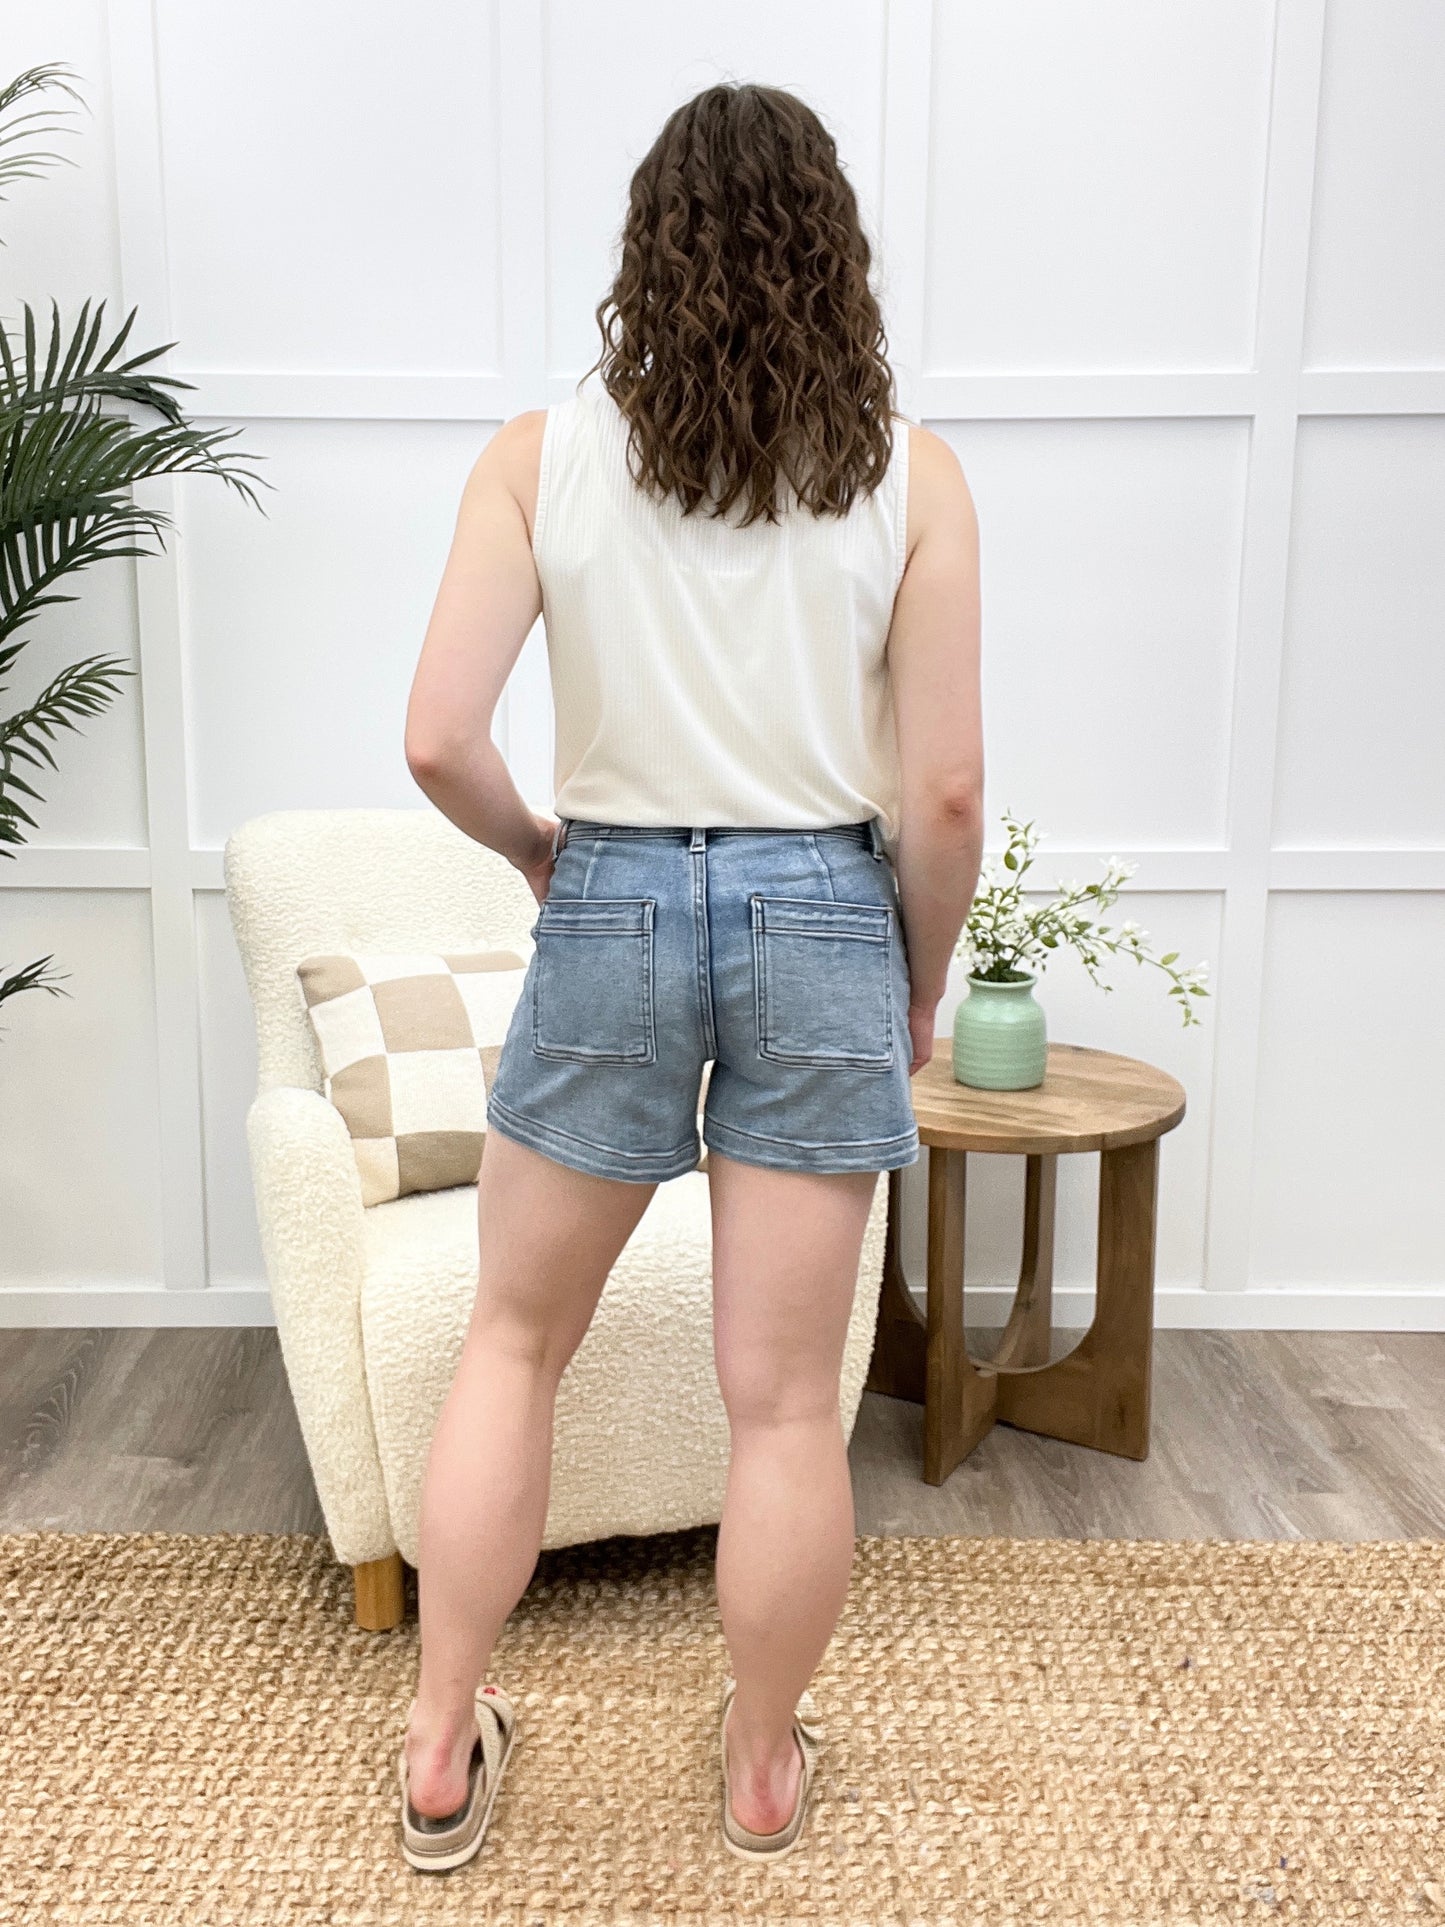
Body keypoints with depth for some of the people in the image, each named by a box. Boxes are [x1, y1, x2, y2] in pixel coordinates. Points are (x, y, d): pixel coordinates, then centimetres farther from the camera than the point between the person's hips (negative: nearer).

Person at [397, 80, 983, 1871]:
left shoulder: (540, 452, -2)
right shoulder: (910, 475, -2)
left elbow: (437, 739, -9)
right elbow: (943, 791, -5)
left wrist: (538, 849, 11)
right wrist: (919, 981, 10)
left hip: (612, 909, 0)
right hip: (821, 919, 0)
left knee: (513, 1339, 19)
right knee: (785, 1400, 11)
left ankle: (441, 1754, 30)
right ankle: (764, 1770, 32)